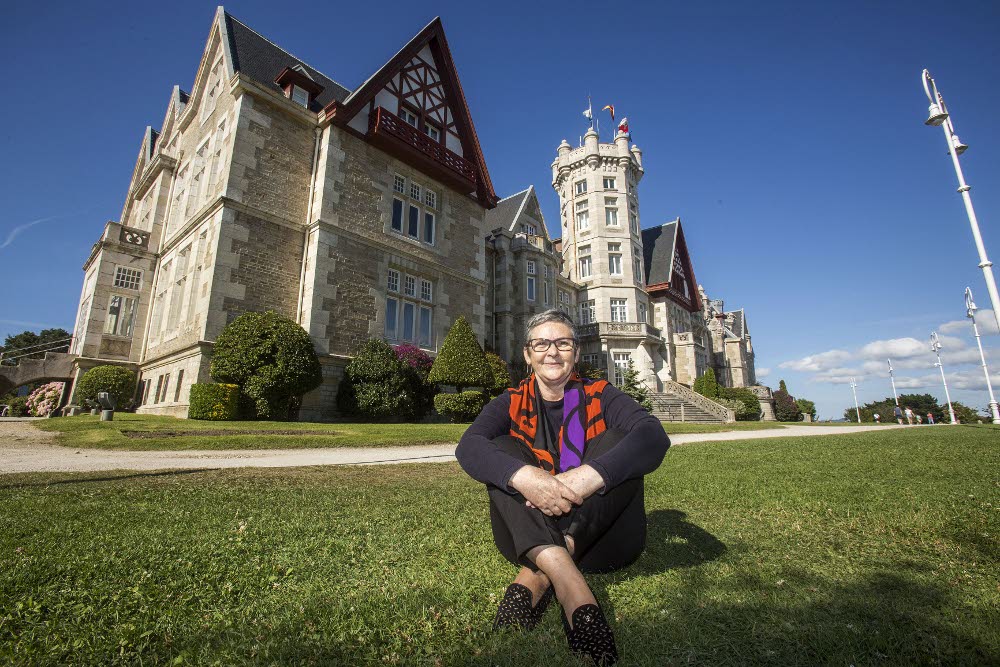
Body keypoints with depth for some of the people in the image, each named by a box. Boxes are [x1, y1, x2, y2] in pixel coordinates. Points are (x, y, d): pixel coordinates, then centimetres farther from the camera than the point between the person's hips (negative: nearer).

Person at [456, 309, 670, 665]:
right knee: (501, 449, -18)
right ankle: (564, 576, -36)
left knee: (618, 441, -20)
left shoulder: (600, 396, -1)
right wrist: (523, 477, -40)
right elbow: (468, 446, -19)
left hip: (598, 537, 0)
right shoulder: (512, 403, 1)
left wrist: (589, 477, -38)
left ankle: (536, 575, -27)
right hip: (530, 535, 1)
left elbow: (654, 437, -21)